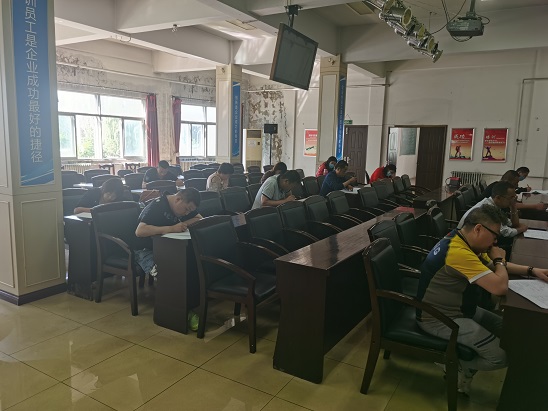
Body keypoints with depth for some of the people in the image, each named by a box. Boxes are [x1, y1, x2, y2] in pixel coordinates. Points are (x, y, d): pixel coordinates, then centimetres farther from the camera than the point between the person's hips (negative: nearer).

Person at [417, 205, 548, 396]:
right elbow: (500, 287, -31)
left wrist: (532, 271, 6)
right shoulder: (459, 252, -30)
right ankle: (456, 366, 10)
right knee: (502, 355, -13)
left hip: (459, 309, 11)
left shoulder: (466, 243, 3)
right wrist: (499, 260, -12)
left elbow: (495, 267, 19)